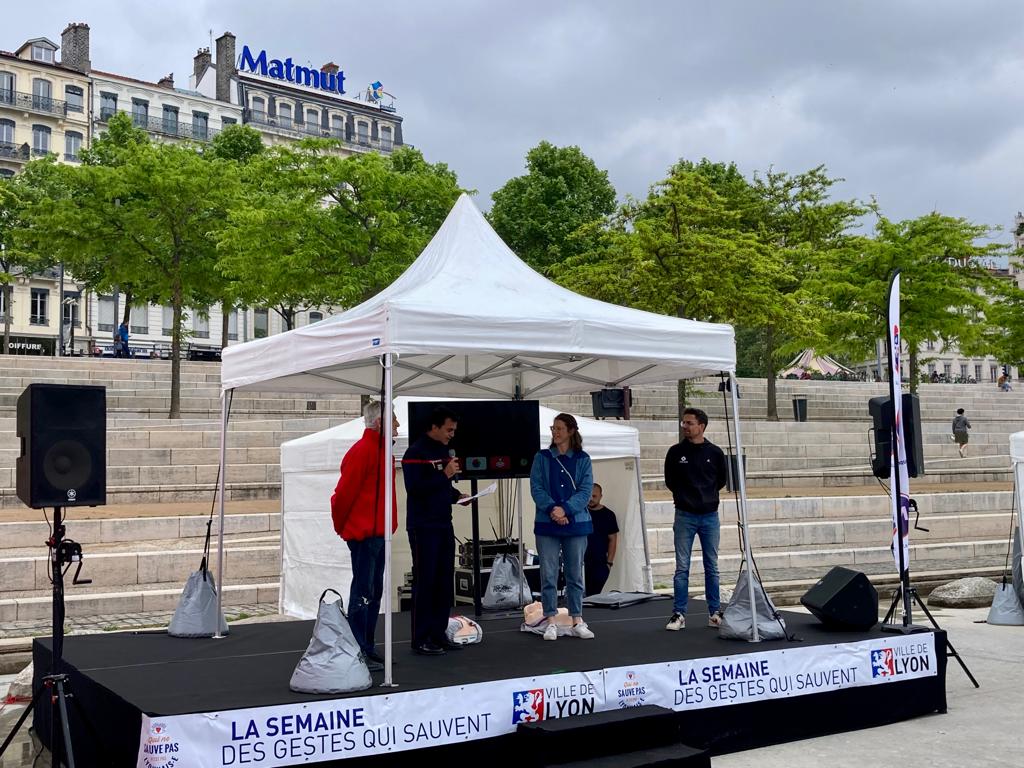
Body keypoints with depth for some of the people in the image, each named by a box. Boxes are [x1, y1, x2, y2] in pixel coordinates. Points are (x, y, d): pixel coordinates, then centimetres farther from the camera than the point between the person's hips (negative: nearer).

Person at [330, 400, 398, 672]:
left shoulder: (381, 449, 15)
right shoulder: (361, 451, -15)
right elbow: (343, 493, -16)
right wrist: (341, 526, -5)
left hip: (378, 533, 10)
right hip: (364, 533, -9)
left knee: (374, 591, 13)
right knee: (363, 593, -5)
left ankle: (367, 648, 21)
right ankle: (358, 652, 0)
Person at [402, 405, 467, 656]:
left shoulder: (443, 450, 14)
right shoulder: (416, 452, -12)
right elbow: (414, 488, -22)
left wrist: (457, 495, 6)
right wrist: (445, 474, -22)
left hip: (444, 525, 8)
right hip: (423, 528, -8)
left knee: (445, 583, 10)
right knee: (425, 582, -4)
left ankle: (439, 634, 19)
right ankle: (421, 640, 3)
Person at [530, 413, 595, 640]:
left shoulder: (582, 460, 5)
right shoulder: (542, 458, 6)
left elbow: (585, 491, -4)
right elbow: (536, 488, -2)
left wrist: (565, 509, -17)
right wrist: (552, 509, -17)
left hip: (576, 524, 0)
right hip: (547, 525, 0)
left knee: (575, 574, 7)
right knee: (548, 575, 0)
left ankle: (577, 622, 14)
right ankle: (551, 622, 7)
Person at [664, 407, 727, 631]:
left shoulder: (715, 452, 1)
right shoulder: (676, 452, 0)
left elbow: (721, 480, 13)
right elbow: (669, 481, 11)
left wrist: (707, 495, 9)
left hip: (710, 516, 1)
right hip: (684, 517, -1)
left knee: (712, 567, 8)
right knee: (682, 568, 1)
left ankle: (714, 613, 16)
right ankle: (679, 614, 7)